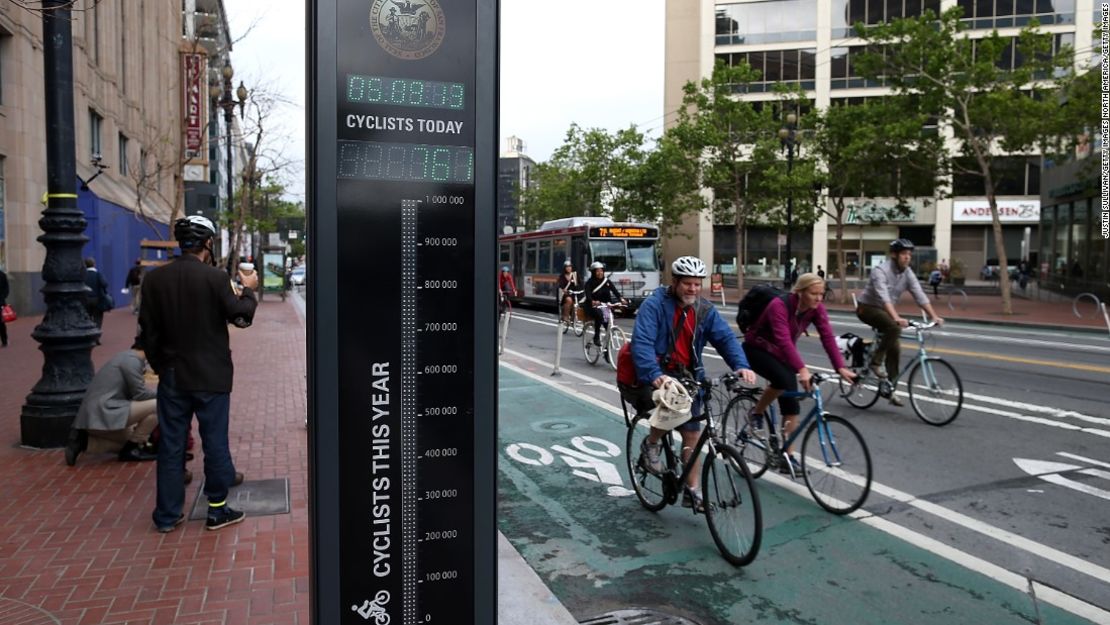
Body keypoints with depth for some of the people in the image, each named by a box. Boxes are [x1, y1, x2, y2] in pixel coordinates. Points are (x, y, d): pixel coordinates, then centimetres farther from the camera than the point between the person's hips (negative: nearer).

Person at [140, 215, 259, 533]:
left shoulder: (154, 279, -1)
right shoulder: (215, 277, -14)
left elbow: (148, 330, 4)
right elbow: (241, 316, -7)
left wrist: (159, 366, 15)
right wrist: (249, 290, 11)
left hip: (172, 376, 4)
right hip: (211, 376, -3)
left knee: (171, 445, 11)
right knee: (215, 443, 7)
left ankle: (167, 515, 19)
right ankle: (217, 510, 17)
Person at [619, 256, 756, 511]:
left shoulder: (705, 309, 0)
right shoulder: (654, 305, -16)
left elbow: (725, 337, -8)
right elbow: (641, 343, -27)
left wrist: (741, 365, -27)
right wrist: (654, 375, -42)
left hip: (684, 376, 5)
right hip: (654, 376, -5)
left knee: (692, 434, 4)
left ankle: (692, 491, 19)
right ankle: (651, 444, -1)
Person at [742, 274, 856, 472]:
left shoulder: (816, 309, -13)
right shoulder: (779, 306, -32)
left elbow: (828, 337, -19)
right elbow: (784, 341, -42)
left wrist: (841, 367, -31)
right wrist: (802, 370, -52)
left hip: (781, 353, 6)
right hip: (757, 349, -6)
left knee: (791, 403, -3)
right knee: (784, 379, -34)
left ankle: (788, 456, 4)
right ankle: (756, 412, -7)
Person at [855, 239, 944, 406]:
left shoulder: (907, 273, -3)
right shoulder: (880, 271, -24)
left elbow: (920, 296, -9)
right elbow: (884, 297, -37)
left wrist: (934, 316, -21)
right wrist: (896, 318, -50)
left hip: (884, 311, 7)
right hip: (867, 308, -7)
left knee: (893, 347, 1)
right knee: (894, 328, -32)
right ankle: (875, 362, -17)